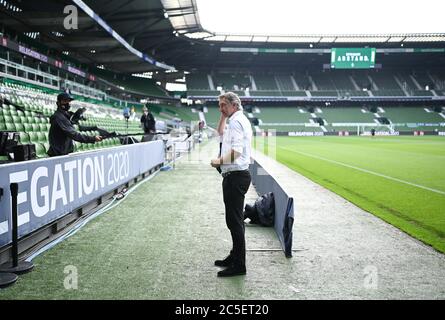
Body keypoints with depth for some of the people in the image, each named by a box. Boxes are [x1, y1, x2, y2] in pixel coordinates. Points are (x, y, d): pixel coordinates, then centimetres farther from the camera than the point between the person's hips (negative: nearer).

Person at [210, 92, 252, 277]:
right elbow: (221, 132, 36)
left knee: (234, 221, -8)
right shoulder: (238, 120, 19)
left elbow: (236, 151, -24)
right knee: (234, 220, 18)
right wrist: (224, 116, 22)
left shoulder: (236, 121, -13)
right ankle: (235, 257, 29)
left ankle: (239, 265, -3)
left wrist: (219, 161, -12)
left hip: (236, 176, -11)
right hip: (236, 175, 11)